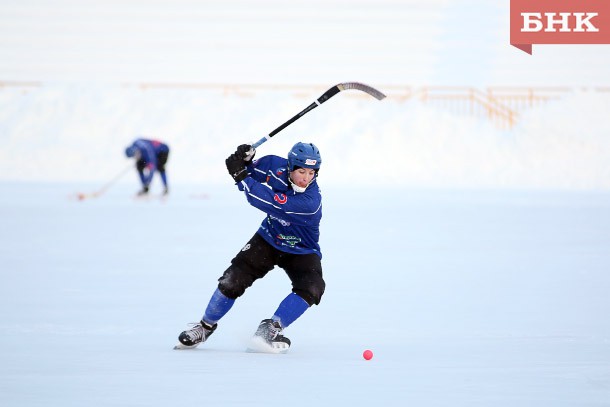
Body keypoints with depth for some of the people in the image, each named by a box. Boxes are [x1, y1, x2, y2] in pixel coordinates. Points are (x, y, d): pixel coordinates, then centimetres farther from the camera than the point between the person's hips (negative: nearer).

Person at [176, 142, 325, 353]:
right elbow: (248, 176, 0)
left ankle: (271, 328, -17)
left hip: (301, 252, -3)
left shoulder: (311, 201, -37)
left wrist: (241, 175, -38)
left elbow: (268, 202, -43)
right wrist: (243, 162, -23)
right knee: (233, 280, -8)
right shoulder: (274, 165, -19)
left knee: (312, 288, -28)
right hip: (268, 240, 3)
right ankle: (206, 326, 14)